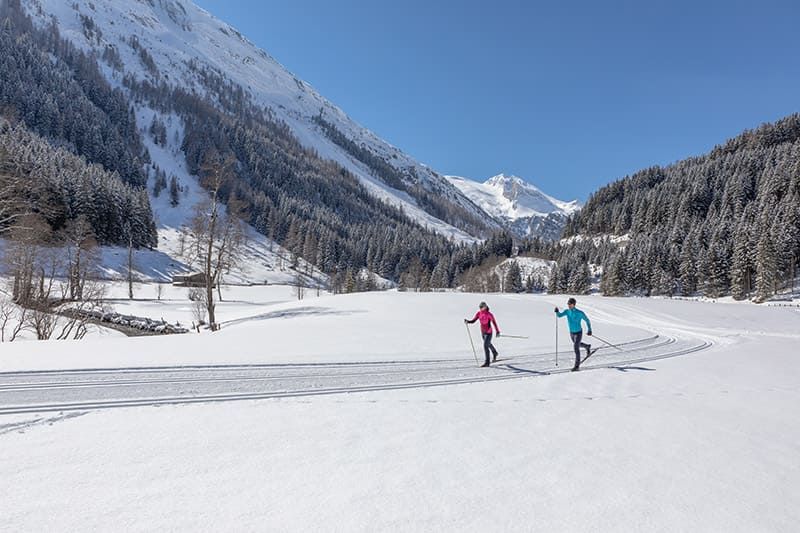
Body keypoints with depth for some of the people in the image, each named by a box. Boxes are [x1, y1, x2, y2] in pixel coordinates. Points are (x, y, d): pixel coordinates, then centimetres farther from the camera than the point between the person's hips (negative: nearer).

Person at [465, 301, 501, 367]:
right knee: (488, 344, 26)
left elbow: (494, 323, -14)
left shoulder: (489, 315, -21)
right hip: (483, 332, 6)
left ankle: (487, 362, -6)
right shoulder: (478, 313, -7)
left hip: (488, 333, -6)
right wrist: (467, 322, -24)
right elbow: (473, 321, -5)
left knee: (485, 345, -15)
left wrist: (498, 332, -13)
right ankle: (495, 353, 55)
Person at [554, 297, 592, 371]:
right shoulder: (567, 311, -11)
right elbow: (559, 315, -22)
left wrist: (590, 330, -4)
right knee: (577, 344, 28)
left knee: (576, 348, -14)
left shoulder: (580, 313, -23)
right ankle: (587, 347, 60)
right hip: (571, 333, 6)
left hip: (578, 333, -6)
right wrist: (557, 311, -44)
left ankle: (577, 366, -7)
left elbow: (587, 320, -9)